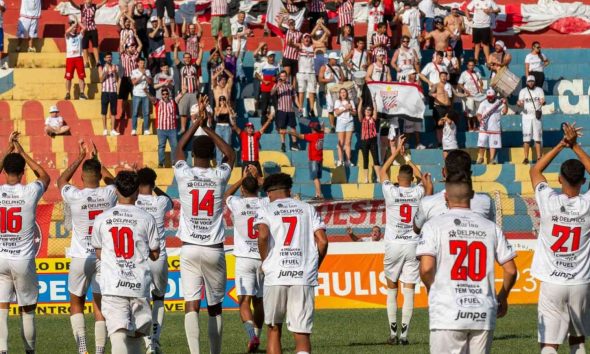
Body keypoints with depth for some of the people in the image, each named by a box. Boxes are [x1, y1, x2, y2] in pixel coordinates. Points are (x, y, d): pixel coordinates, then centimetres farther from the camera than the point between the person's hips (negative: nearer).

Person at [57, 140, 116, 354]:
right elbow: (112, 180, 21)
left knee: (76, 305, 14)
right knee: (100, 307, 5)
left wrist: (80, 157, 19)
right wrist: (96, 159, 29)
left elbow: (61, 180, 13)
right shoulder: (109, 194, -5)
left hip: (80, 257, -1)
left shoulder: (74, 196, -11)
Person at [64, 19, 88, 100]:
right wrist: (75, 24, -18)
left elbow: (84, 28, -4)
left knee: (81, 76, -2)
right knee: (68, 77, -1)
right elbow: (67, 31, -18)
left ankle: (82, 93, 1)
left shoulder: (79, 35, 11)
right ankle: (67, 94, 2)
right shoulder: (68, 36, 5)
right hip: (70, 58, -2)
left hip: (78, 57, 2)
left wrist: (78, 22, -6)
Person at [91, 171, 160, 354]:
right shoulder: (146, 219, 1)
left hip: (112, 285, 0)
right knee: (137, 332, 16)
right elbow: (155, 254, 8)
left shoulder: (102, 219, 5)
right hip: (139, 284, 0)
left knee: (118, 332, -11)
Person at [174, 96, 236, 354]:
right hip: (214, 250, 1)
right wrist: (206, 127, 23)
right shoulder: (219, 176, -2)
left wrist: (197, 123, 24)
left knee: (191, 305, -6)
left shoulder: (184, 175, -3)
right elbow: (230, 154, 21)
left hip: (189, 249, -1)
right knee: (215, 306, 13)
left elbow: (179, 147, 18)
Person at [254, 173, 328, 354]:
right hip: (304, 278, 1)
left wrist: (264, 262, 3)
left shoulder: (265, 210, 9)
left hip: (275, 276, -1)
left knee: (274, 329, 15)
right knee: (302, 334, -2)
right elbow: (322, 240, 5)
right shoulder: (307, 209, 15)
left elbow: (263, 235, -11)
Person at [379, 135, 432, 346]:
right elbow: (420, 176, 21)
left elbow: (383, 171, 12)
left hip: (393, 246, -1)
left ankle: (393, 333, 5)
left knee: (391, 289, 9)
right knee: (409, 290, 0)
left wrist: (397, 151, 20)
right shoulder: (418, 192, -2)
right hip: (413, 246, 1)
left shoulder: (391, 192, -7)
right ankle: (404, 334, -4)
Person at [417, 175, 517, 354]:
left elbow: (426, 268, -12)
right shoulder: (491, 227, 8)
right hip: (484, 314, 3)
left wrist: (431, 289, 10)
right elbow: (511, 270, 7)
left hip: (448, 313, -3)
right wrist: (502, 298, 24)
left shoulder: (434, 226, -1)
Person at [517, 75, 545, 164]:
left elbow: (542, 100, -6)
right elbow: (521, 102, -4)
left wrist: (542, 102, -31)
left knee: (538, 138, -1)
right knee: (526, 138, -3)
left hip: (537, 116, 0)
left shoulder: (539, 90, 5)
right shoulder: (523, 91, 5)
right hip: (526, 116, 0)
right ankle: (526, 158, -1)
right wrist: (519, 103, -28)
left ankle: (539, 157, 1)